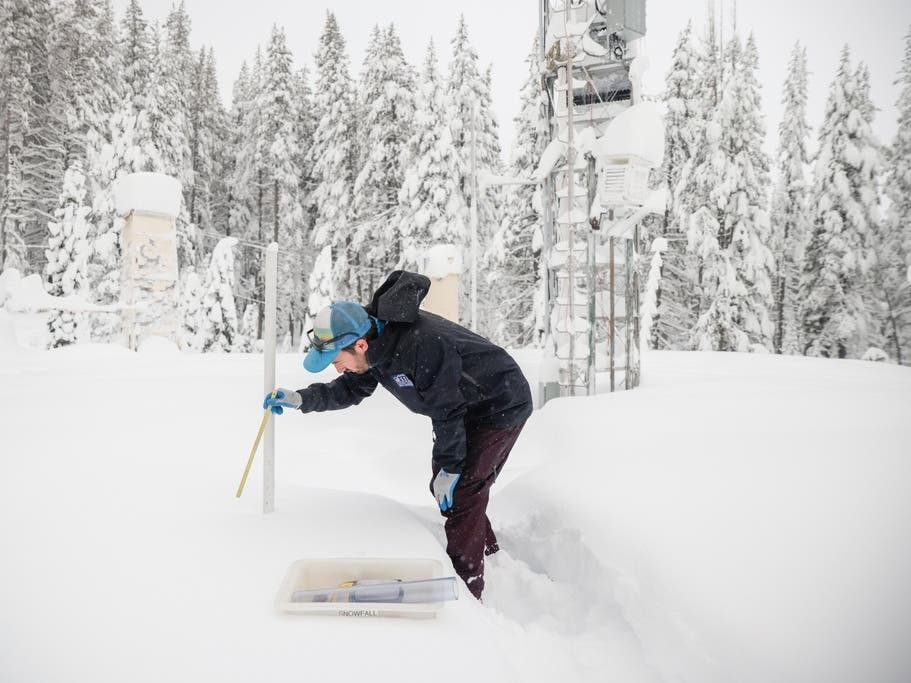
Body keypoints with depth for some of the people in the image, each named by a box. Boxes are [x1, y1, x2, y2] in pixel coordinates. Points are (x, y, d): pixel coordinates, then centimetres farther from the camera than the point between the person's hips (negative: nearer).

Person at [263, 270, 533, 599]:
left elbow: (447, 411, -29)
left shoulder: (421, 345, -37)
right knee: (443, 486, 17)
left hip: (501, 406, -9)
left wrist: (449, 468, -18)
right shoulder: (377, 347, -8)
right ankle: (487, 552, 37)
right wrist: (301, 399, -9)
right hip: (465, 409, 9)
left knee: (460, 492, -11)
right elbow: (350, 389, 6)